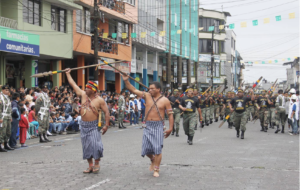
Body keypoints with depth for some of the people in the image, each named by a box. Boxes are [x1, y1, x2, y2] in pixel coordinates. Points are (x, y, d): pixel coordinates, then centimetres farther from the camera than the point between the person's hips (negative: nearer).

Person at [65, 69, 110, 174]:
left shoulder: (99, 100, -7)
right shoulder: (83, 95, 5)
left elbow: (106, 112, -5)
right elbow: (73, 84, 13)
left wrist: (106, 125, -12)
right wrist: (68, 74, 18)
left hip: (94, 126, -5)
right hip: (83, 125, 5)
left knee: (95, 144, -11)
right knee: (86, 146, 6)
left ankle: (97, 163, 5)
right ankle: (90, 165, 13)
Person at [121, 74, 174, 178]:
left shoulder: (165, 100, -3)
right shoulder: (147, 96, 5)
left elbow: (170, 114, -2)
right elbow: (133, 90, 3)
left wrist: (170, 128, -8)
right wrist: (126, 81, -9)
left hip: (158, 126, -3)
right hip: (148, 126, 3)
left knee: (158, 148, -6)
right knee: (146, 148, 3)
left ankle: (156, 169, 3)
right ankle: (153, 160, 35)